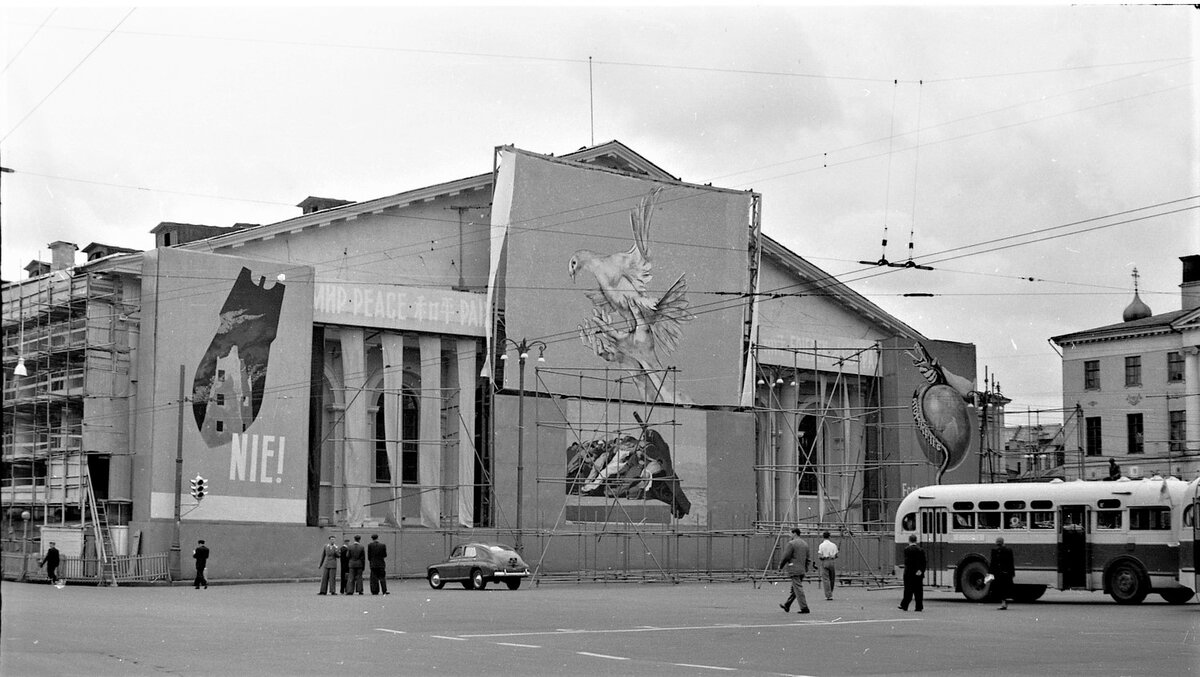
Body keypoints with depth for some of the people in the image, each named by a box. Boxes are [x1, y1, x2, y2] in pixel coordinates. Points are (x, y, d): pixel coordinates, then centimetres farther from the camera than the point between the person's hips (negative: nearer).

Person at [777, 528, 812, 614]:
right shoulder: (805, 544, 13)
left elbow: (786, 556, -12)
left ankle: (804, 607, -11)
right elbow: (807, 558, 16)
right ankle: (787, 606, 26)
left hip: (794, 570, -8)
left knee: (798, 589, -8)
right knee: (794, 589, 16)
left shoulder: (791, 544, -12)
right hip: (802, 570, 8)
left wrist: (780, 565, 3)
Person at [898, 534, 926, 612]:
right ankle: (919, 607, 3)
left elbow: (907, 562, -14)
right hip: (919, 574, 4)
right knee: (919, 590, 5)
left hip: (909, 573, -4)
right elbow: (924, 562, 3)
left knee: (908, 590, 2)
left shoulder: (907, 550, -8)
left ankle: (904, 606, 7)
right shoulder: (921, 550, 6)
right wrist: (921, 571, -1)